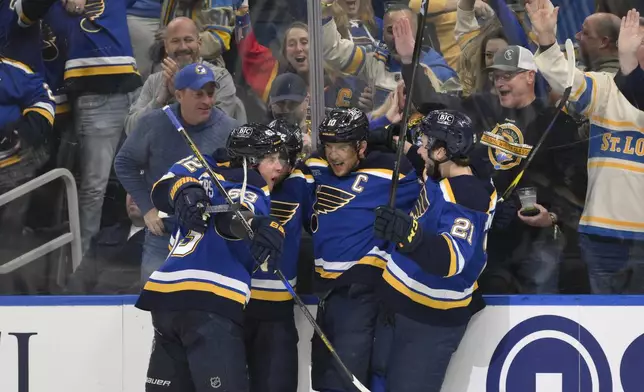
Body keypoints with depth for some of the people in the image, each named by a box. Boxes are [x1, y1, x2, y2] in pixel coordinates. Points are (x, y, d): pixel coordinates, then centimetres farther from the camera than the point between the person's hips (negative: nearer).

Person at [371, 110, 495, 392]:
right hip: (400, 305, 10)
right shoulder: (437, 177, 1)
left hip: (431, 320, -10)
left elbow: (451, 260, -42)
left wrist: (409, 234, -57)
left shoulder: (467, 200, -27)